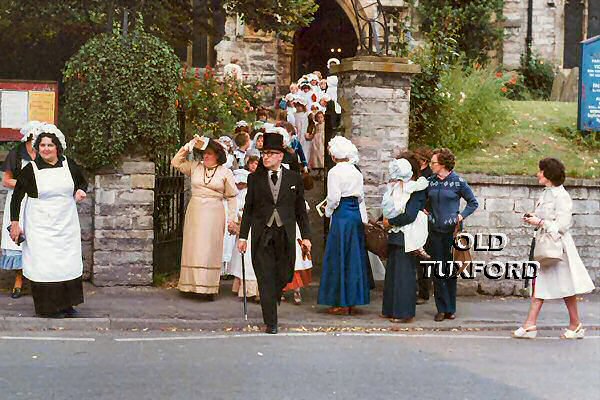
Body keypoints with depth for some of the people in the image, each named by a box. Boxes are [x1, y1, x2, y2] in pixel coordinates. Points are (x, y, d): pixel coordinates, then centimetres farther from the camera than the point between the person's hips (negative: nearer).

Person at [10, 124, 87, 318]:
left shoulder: (69, 165, 2)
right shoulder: (30, 170, -5)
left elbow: (83, 182, 20)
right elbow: (16, 197, 1)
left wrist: (80, 191, -3)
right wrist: (14, 223, -3)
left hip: (66, 224, 3)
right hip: (40, 227, -3)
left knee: (69, 263, 6)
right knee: (44, 263, -5)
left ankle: (66, 305, 16)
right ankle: (48, 307, 4)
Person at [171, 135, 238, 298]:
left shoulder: (225, 173, 2)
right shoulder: (195, 167, 9)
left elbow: (231, 197, 3)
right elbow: (176, 162, 11)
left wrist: (232, 218, -2)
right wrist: (189, 145, 4)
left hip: (214, 214, -3)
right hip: (194, 211, 3)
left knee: (210, 250, -4)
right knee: (193, 248, 2)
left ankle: (209, 287, -3)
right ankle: (192, 284, 7)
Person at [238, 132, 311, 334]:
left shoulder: (294, 178, 7)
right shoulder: (255, 178, 6)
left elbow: (301, 210, 10)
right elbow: (248, 209, 9)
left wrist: (305, 236, 4)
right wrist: (243, 236, 4)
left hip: (285, 234, 1)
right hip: (262, 235, -1)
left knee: (285, 276, 3)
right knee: (266, 279, -3)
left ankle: (271, 301, 34)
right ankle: (271, 322, 2)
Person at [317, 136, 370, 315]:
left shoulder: (334, 172, -11)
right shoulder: (356, 171, 8)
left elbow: (334, 198, -14)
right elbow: (361, 196, 12)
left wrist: (328, 211, 2)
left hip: (341, 215, -7)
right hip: (356, 215, 7)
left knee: (339, 257, 0)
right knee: (354, 256, 12)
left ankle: (342, 302, 2)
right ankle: (352, 299, 18)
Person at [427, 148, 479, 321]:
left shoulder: (458, 182, -4)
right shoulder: (430, 182, 7)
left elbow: (473, 203, 4)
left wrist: (461, 216, -8)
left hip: (452, 231, -4)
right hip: (435, 231, 4)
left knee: (451, 271, 2)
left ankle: (450, 309, 12)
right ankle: (442, 309, 10)